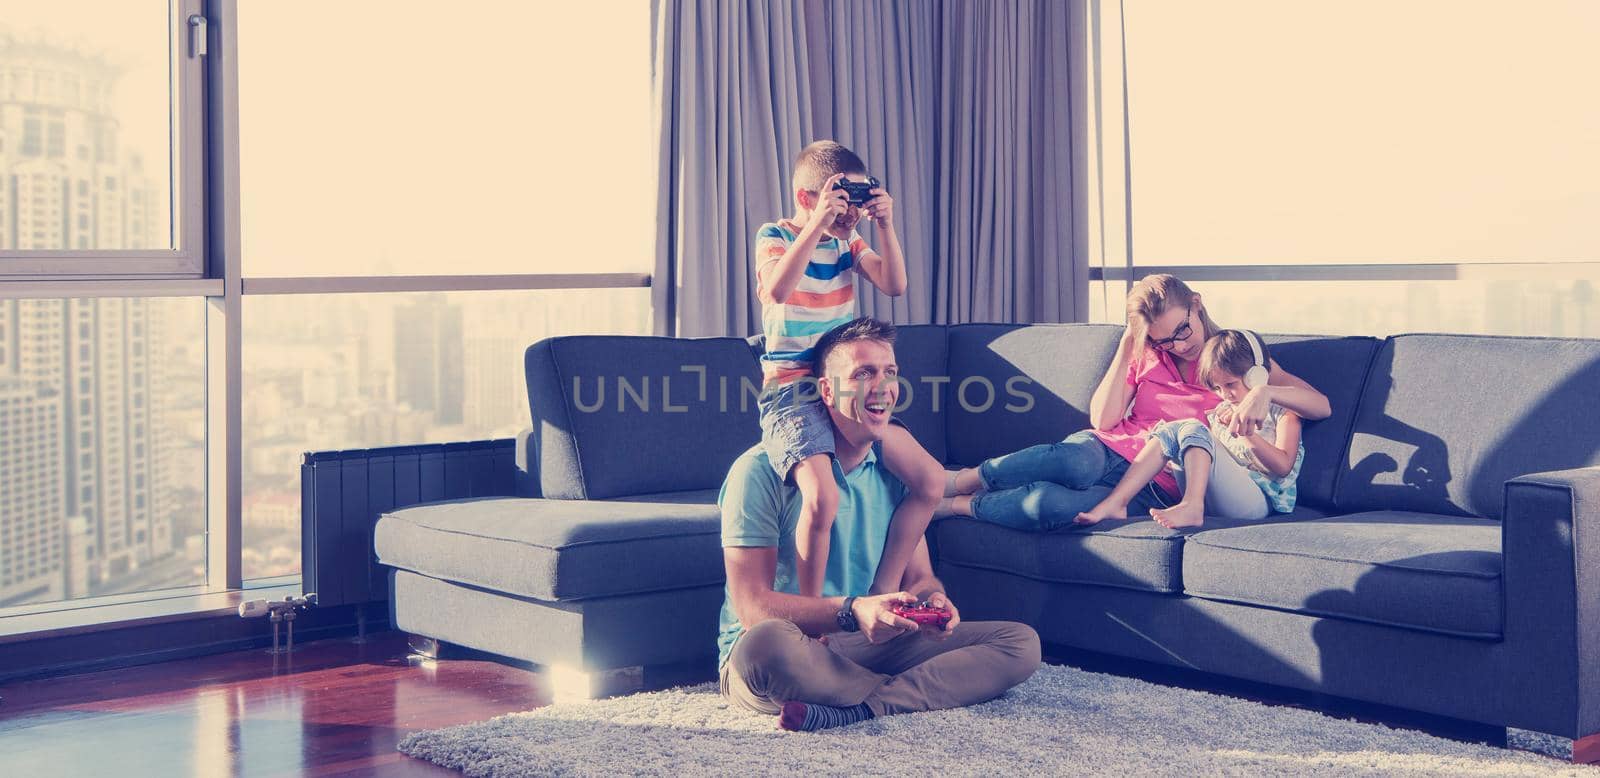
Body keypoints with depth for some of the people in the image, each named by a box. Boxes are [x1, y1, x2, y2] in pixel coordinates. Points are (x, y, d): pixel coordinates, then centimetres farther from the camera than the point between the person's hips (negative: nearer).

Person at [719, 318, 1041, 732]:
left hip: (865, 647, 6)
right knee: (766, 641, -42)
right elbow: (753, 607, -18)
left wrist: (932, 602, -16)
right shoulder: (761, 471, -11)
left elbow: (918, 577, 11)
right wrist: (852, 611, -33)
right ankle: (924, 692, -17)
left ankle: (854, 711, -27)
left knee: (1022, 642, -8)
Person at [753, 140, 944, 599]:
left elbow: (895, 285, 3)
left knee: (931, 480, -1)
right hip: (792, 390, -7)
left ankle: (882, 593, 9)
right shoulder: (776, 237, -5)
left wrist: (885, 225, -7)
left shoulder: (847, 242, 13)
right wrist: (818, 223, -29)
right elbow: (777, 289, -26)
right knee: (822, 496, -31)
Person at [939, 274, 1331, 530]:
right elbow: (1103, 420, 2)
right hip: (1108, 451, 2)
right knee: (1077, 461, -42)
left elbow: (1321, 405, -1)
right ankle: (954, 482, -27)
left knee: (1055, 504, -37)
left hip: (1157, 489, -2)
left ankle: (953, 505, -20)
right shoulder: (1146, 356, 16)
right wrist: (1126, 347, 0)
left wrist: (1265, 391, -21)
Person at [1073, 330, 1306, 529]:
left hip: (1258, 500, -6)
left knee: (1193, 430, -21)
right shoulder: (1219, 414, 27)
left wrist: (1247, 432, -13)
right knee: (1170, 430, -10)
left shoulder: (1283, 413, 10)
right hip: (1213, 500, 6)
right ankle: (1115, 503, -27)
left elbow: (1283, 466, -4)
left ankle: (1192, 508, -43)